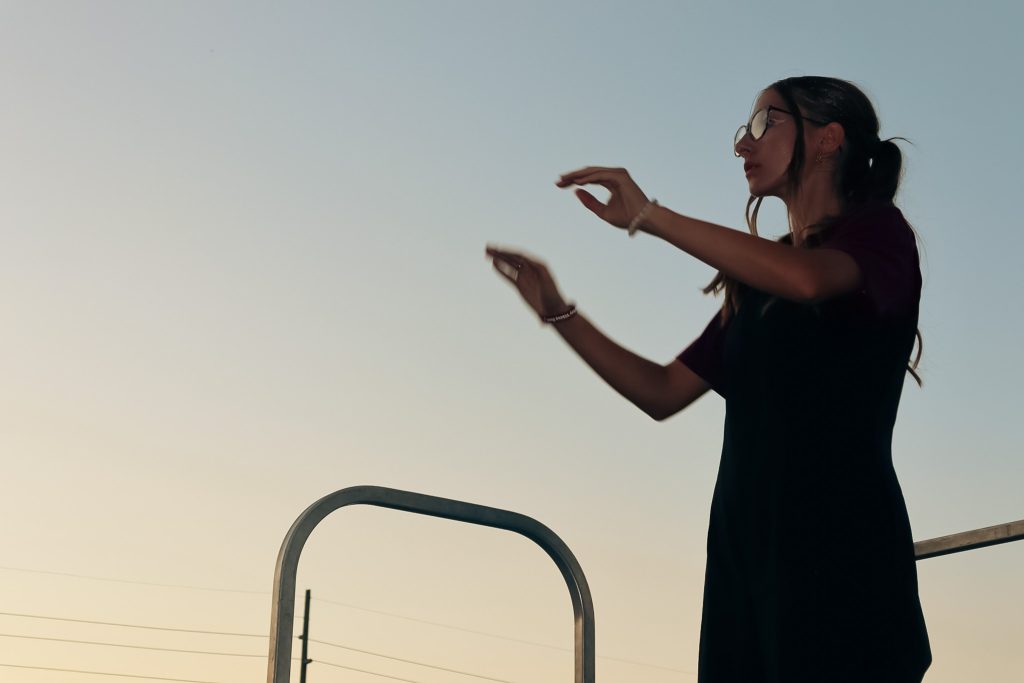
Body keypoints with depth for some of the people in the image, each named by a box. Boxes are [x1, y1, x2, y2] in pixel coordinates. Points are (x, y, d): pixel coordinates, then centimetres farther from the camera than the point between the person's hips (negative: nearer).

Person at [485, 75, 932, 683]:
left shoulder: (879, 231, 4)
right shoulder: (755, 282, 24)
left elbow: (805, 278, -20)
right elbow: (663, 392, 22)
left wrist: (649, 216, -17)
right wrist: (557, 311, 15)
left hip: (840, 544, -6)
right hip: (746, 545, 6)